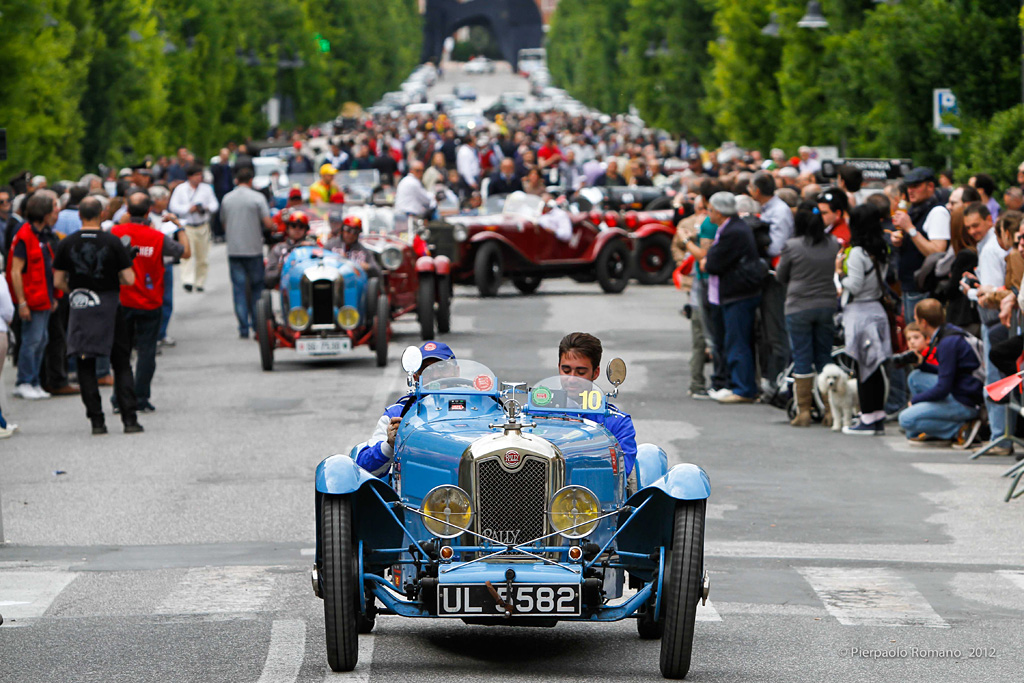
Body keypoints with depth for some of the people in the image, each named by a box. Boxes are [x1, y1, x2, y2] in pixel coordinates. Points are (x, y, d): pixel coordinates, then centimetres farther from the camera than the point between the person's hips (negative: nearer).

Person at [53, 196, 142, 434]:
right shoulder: (112, 242, -8)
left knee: (86, 367, 7)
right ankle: (129, 419, 0)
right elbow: (129, 279, -8)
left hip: (81, 308, 1)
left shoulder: (67, 244, -3)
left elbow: (58, 281, 1)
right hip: (110, 307, -1)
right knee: (122, 365, 7)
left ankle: (96, 421, 1)